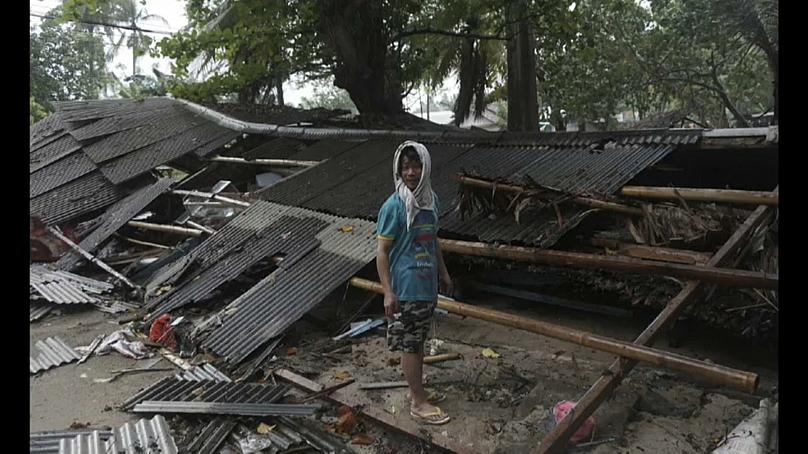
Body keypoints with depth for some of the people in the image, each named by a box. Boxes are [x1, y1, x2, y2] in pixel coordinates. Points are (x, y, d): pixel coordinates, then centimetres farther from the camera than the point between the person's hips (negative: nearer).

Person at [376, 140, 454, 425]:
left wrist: (443, 273, 20)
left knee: (419, 341, 19)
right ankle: (419, 403, 17)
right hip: (406, 289, -7)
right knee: (410, 345, 5)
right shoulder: (393, 206, -17)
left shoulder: (431, 199, 4)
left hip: (427, 285, 7)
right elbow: (382, 252, -15)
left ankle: (417, 392, 34)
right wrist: (388, 292, -19)